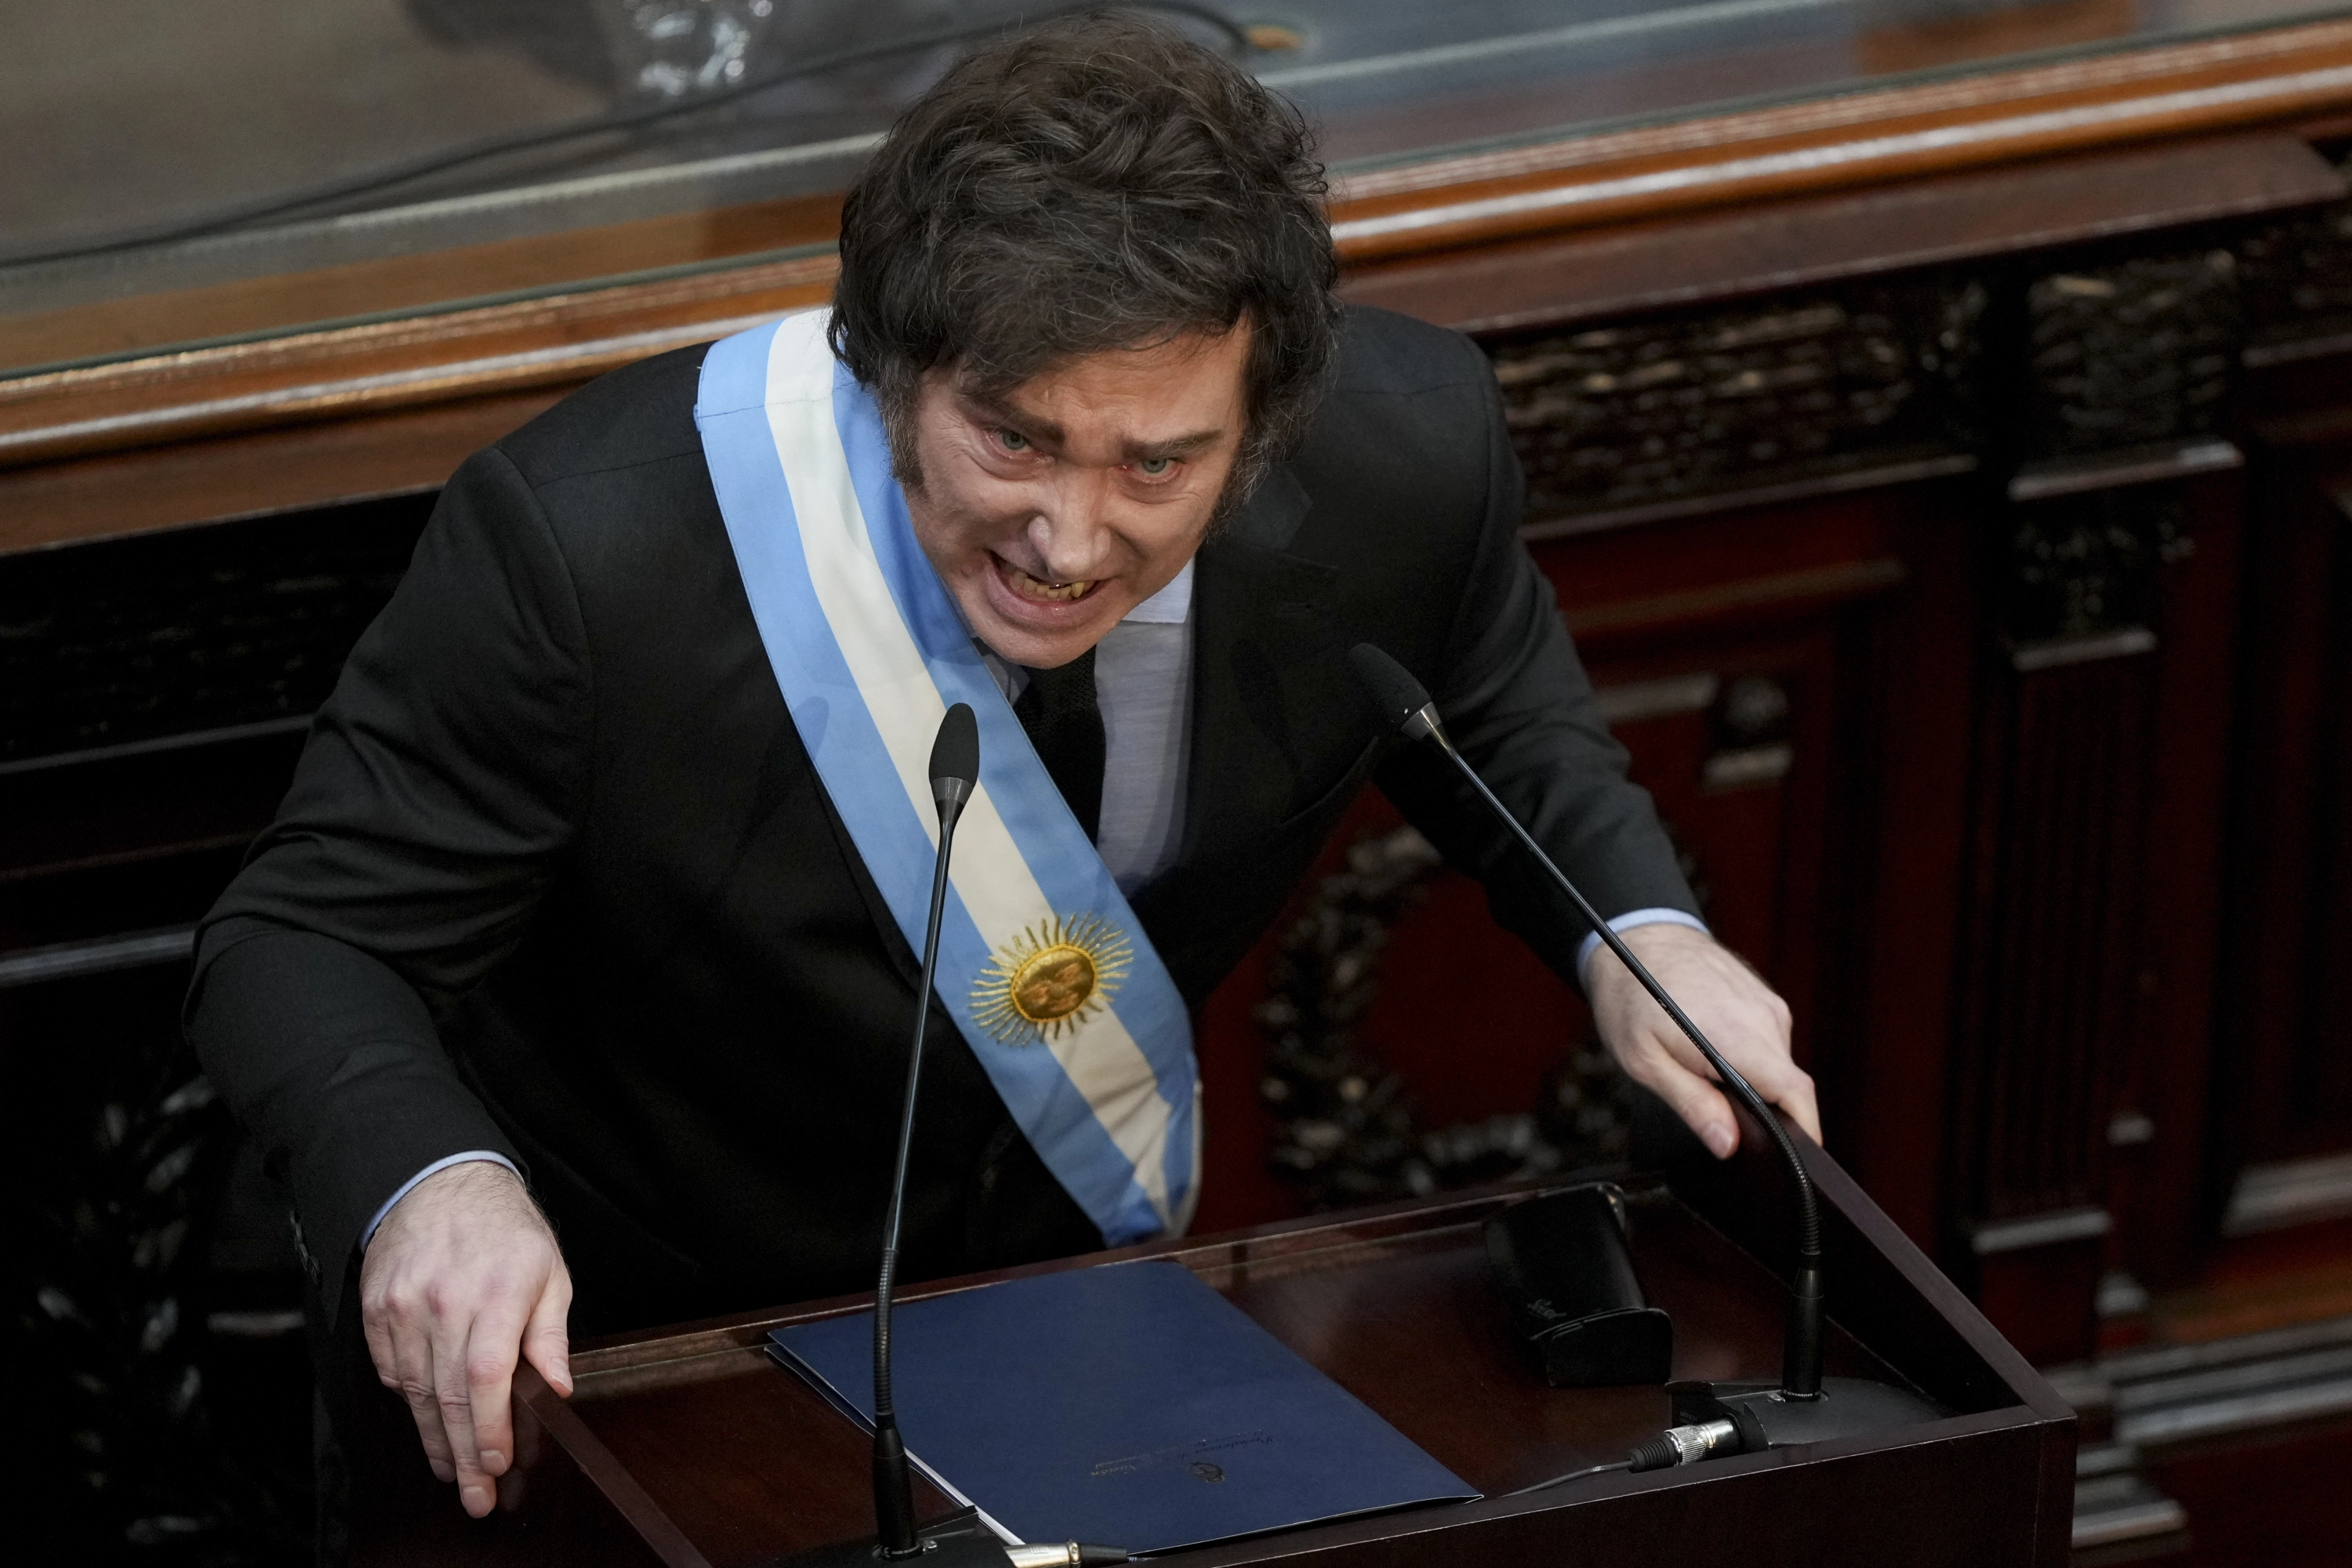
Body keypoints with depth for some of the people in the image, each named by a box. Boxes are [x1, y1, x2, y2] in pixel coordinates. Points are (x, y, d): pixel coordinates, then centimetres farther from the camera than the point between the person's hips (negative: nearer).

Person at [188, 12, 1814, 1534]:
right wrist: (432, 1188, -42)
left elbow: (1490, 698, 2)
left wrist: (1634, 934, -17)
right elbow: (311, 938, -21)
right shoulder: (592, 537, -32)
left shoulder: (1408, 455, -21)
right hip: (630, 1330, -4)